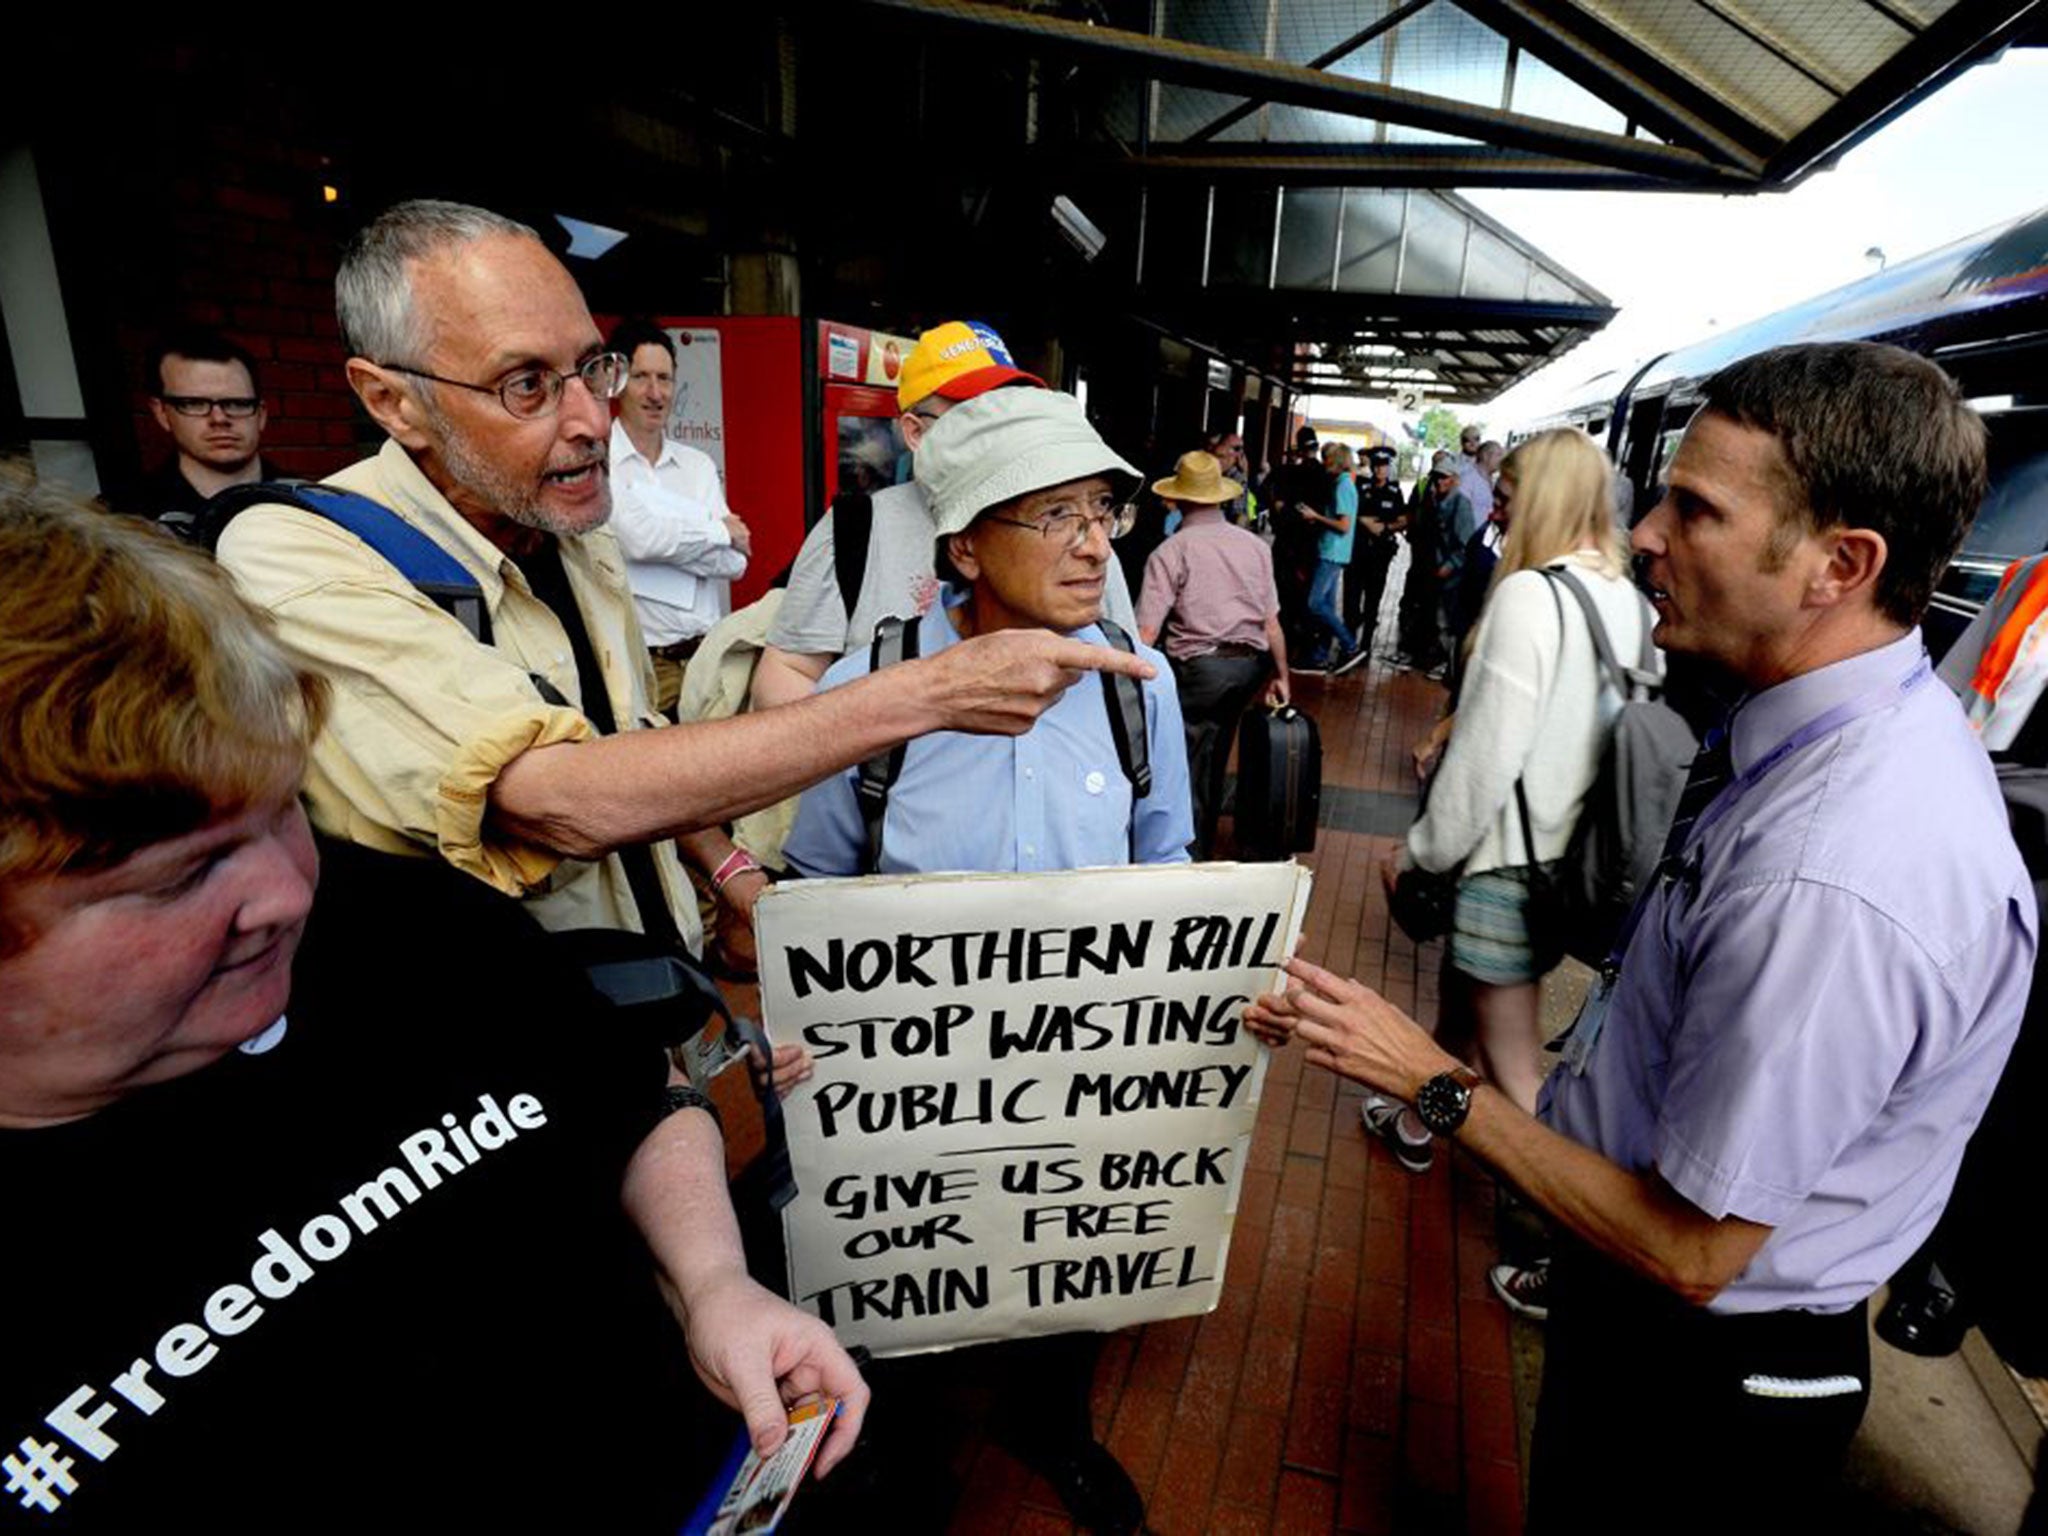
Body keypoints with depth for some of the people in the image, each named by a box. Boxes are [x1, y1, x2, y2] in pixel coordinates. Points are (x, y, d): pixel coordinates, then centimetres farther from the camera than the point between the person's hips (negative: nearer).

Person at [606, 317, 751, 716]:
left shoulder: (699, 465, 12)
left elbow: (736, 562, 3)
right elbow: (637, 537, -17)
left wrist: (664, 538, -10)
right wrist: (722, 532, -3)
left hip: (710, 653, 4)